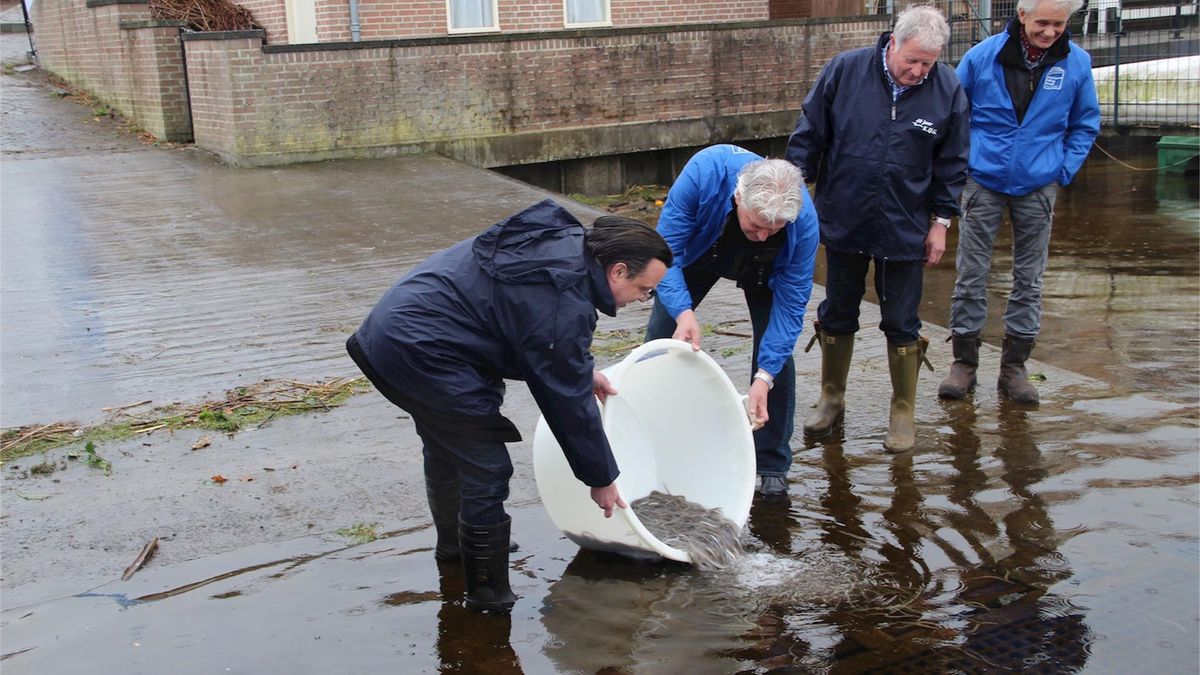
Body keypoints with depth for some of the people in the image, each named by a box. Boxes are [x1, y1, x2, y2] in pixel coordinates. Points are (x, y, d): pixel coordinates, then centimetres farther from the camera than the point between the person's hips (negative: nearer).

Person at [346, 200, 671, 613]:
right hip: (421, 354, -11)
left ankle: (452, 544, 50)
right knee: (487, 471, -5)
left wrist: (583, 370, 18)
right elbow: (568, 400, -16)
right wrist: (601, 478, -4)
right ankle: (489, 594, 8)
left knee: (446, 447, 29)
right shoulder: (565, 305, -23)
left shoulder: (565, 238, 5)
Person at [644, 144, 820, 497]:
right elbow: (666, 249, -35)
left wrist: (764, 377, -38)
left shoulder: (803, 221, -40)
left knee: (776, 350, -12)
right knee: (660, 336, -1)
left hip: (764, 273, 0)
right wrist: (683, 310, -50)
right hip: (699, 249, 1)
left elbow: (790, 304, -31)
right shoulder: (704, 172, -44)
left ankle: (772, 466, 4)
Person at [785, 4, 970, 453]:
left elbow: (952, 163, 2)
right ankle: (831, 400, 32)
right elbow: (808, 136, -2)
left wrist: (941, 220, 1)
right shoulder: (844, 71, -9)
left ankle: (902, 415, 23)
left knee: (902, 325, 8)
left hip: (906, 230, 0)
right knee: (837, 315, 14)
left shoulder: (948, 90, -7)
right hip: (843, 222, 1)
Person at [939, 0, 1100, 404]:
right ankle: (964, 362, 13)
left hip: (1038, 187, 1)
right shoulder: (983, 56, -8)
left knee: (1029, 279, 7)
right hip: (984, 183, -1)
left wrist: (1064, 170, 1)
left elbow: (1085, 124, 10)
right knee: (971, 275, 2)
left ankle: (1013, 366, 18)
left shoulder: (1077, 63, -3)